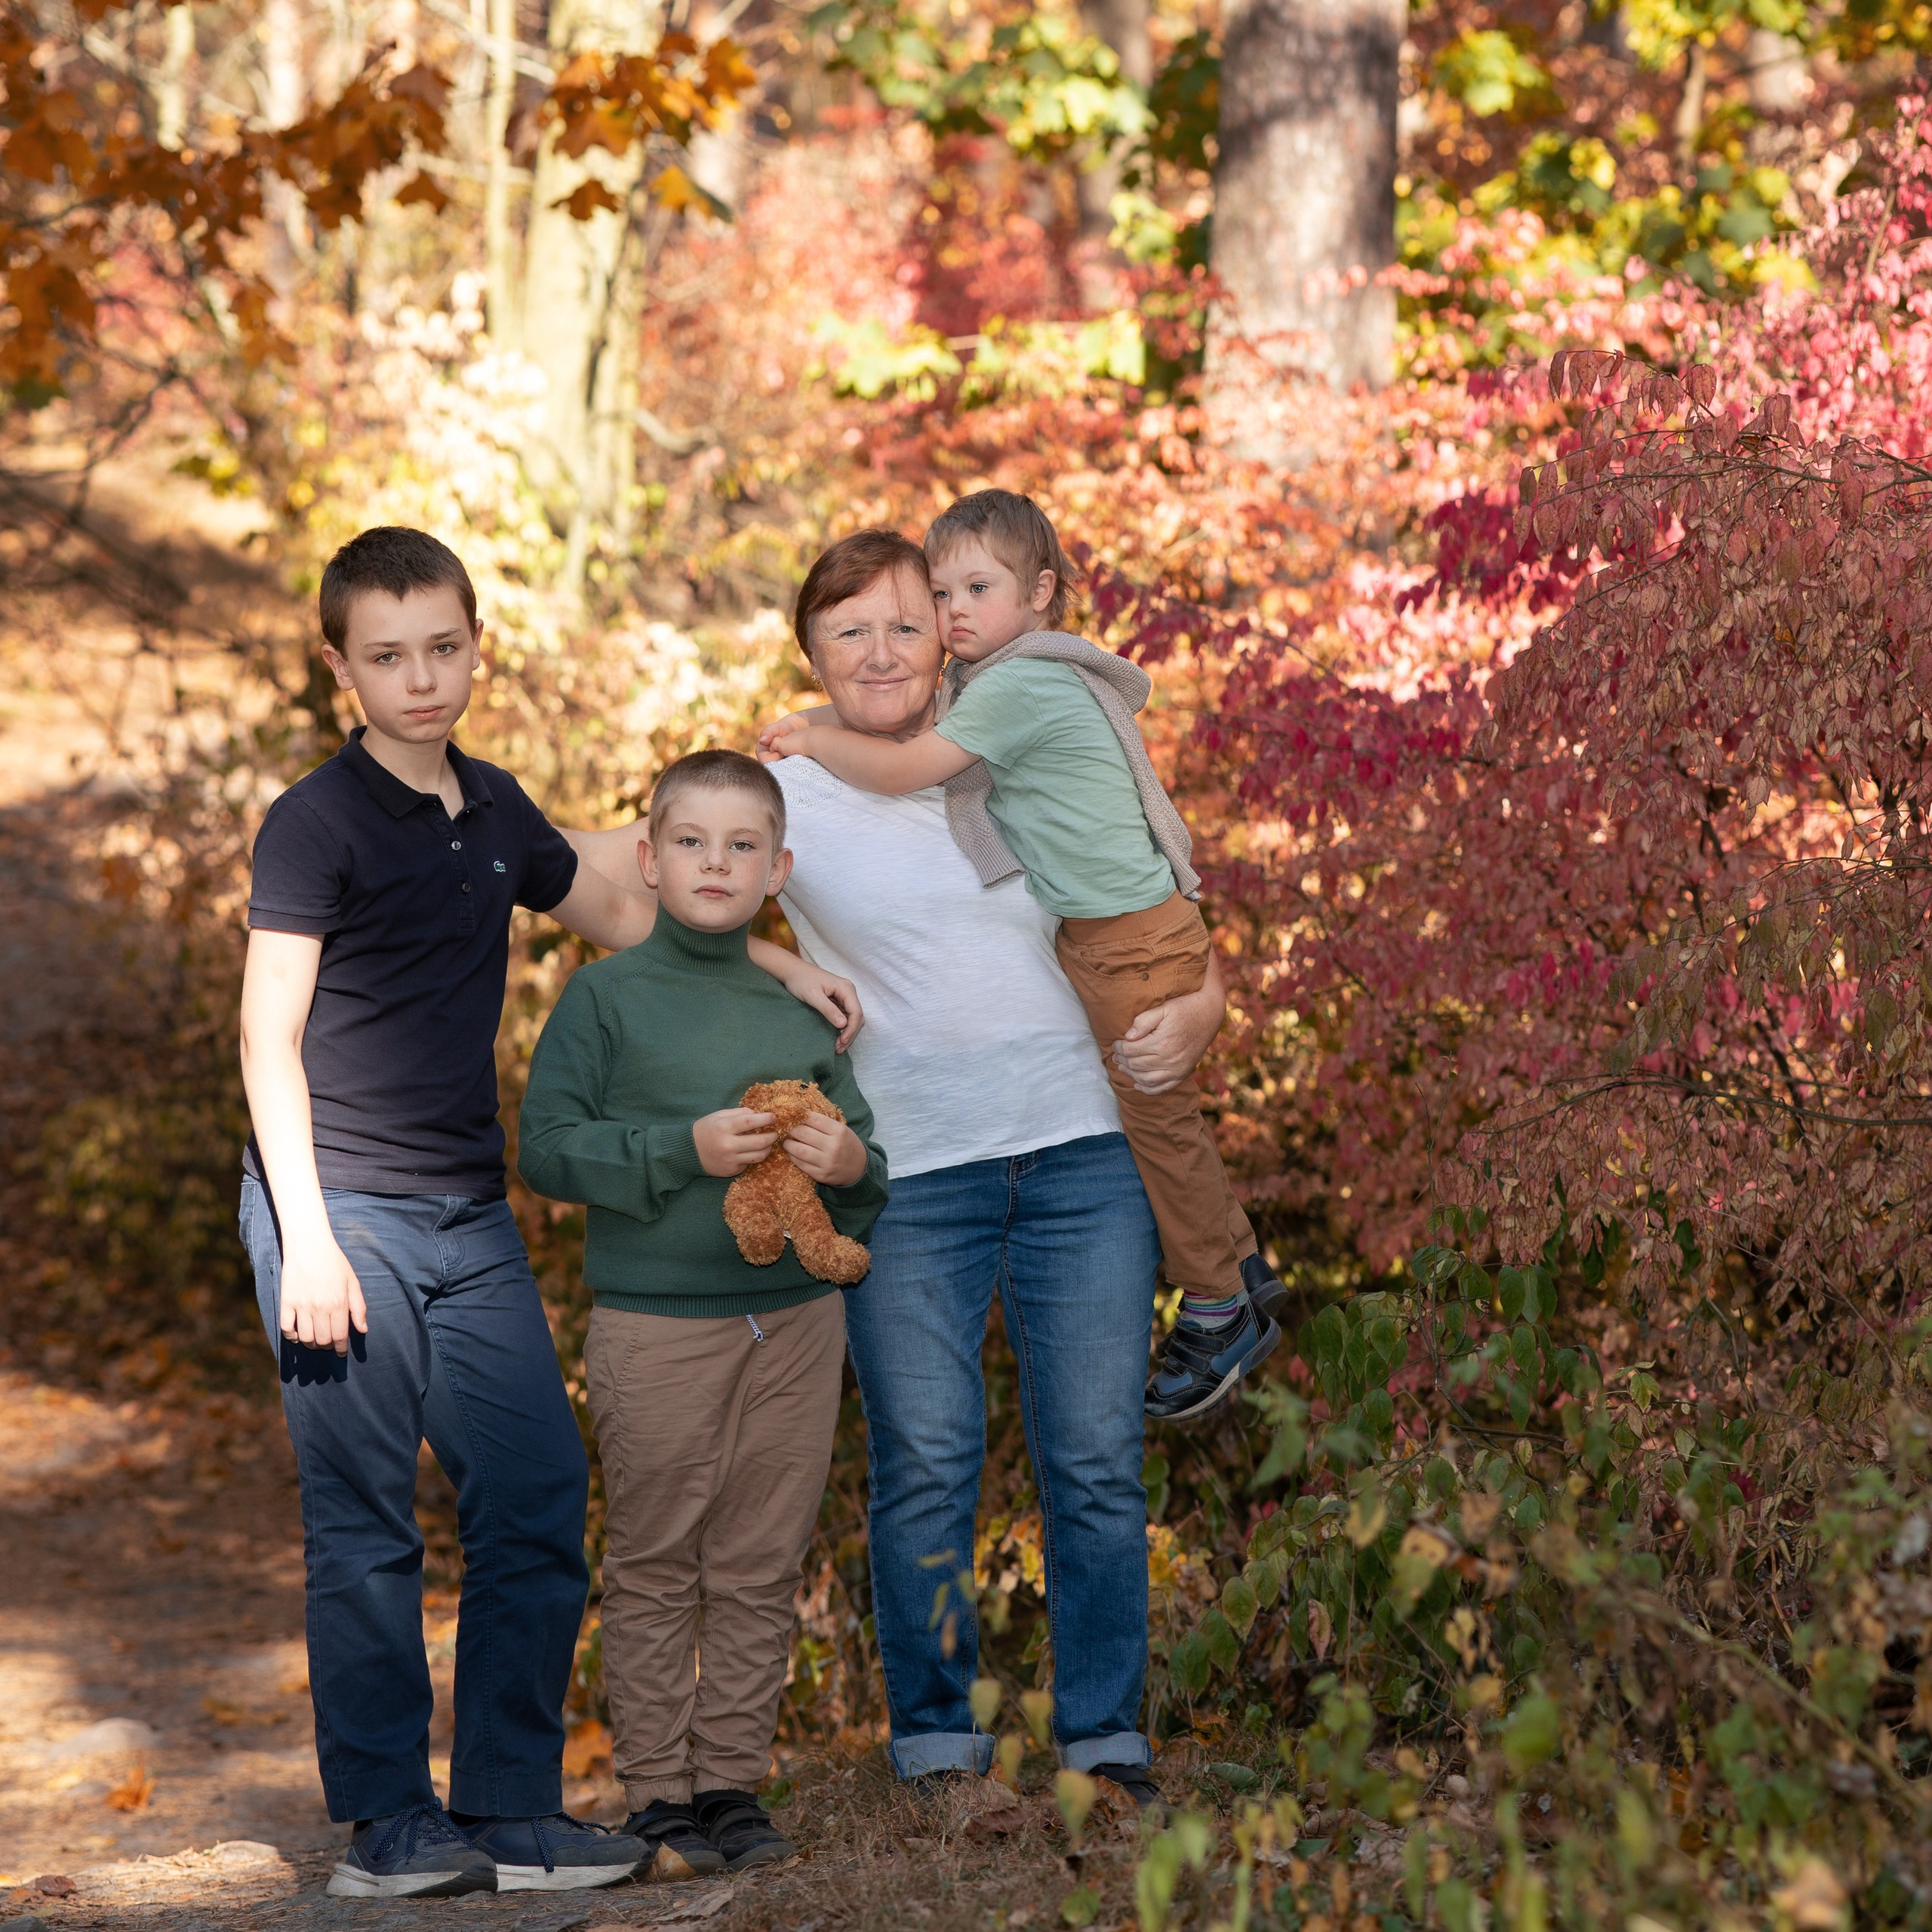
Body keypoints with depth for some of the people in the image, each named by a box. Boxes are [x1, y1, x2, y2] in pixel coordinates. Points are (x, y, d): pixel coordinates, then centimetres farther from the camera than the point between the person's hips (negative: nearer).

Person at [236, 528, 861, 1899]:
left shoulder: (494, 811, 12)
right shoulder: (316, 822, -7)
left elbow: (617, 914, 31)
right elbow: (269, 1037, -10)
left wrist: (777, 967, 26)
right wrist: (306, 1240, -16)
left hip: (472, 1219, 7)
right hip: (344, 1212, -6)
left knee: (540, 1501, 3)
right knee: (367, 1531, -4)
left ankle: (511, 1811, 12)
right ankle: (388, 1826, 6)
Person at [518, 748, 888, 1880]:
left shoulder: (801, 1014, 11)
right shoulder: (607, 999, 0)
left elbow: (867, 1173, 18)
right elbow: (547, 1147, -5)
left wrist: (851, 1167, -6)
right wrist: (682, 1151, -15)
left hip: (795, 1323, 4)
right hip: (655, 1327, -3)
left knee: (762, 1571, 6)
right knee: (655, 1570, 2)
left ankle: (734, 1784, 14)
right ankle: (659, 1796, 9)